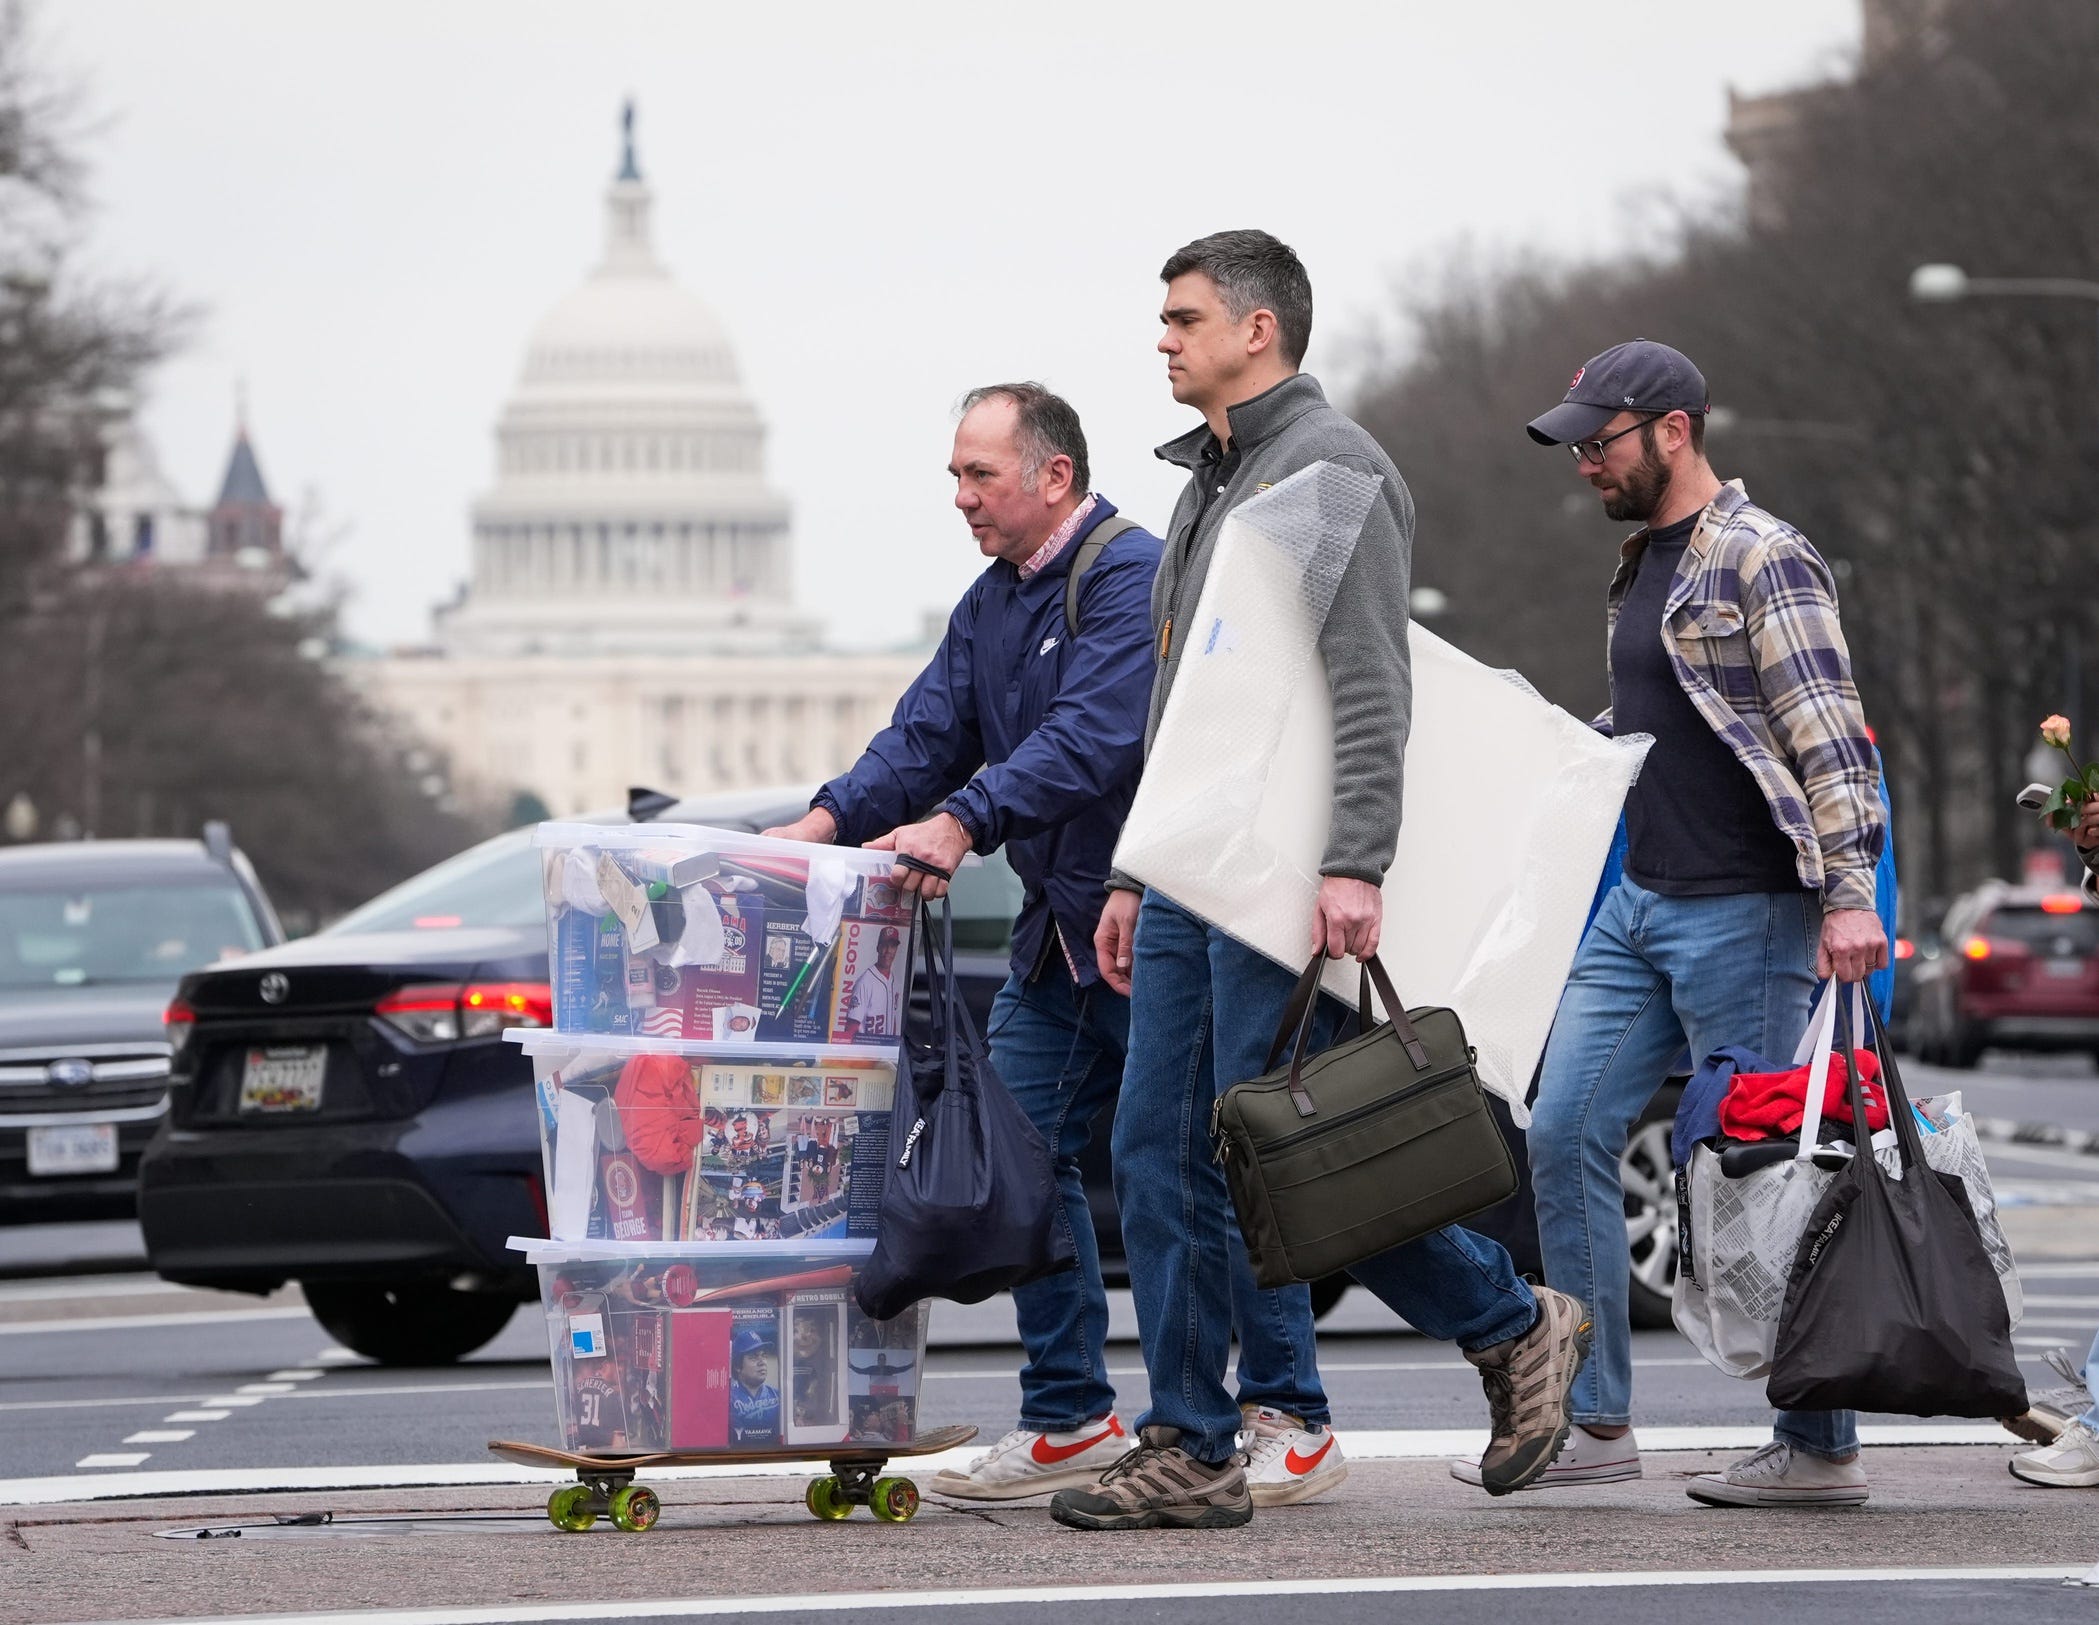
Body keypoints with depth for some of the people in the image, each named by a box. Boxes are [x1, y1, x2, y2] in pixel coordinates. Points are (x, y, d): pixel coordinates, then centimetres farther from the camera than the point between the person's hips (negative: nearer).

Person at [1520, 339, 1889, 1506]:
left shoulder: (1763, 560, -11)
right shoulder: (1644, 565, 16)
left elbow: (1832, 739, -17)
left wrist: (1849, 894, -24)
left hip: (1745, 915, -9)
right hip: (1640, 903, 9)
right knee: (1567, 1135, 4)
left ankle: (1820, 1447, 3)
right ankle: (1596, 1423, 9)